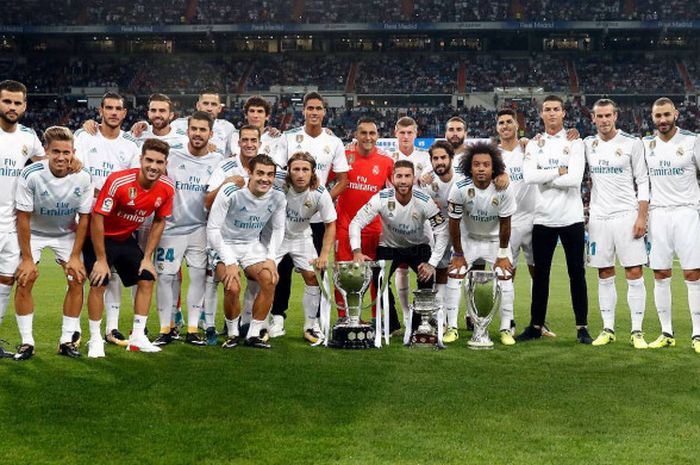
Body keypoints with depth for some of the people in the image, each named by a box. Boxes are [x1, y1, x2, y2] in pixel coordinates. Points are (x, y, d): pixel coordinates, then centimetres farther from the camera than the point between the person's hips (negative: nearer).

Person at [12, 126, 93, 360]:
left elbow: (84, 218, -11)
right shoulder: (31, 175, -29)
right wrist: (27, 259, -20)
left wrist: (74, 257, -12)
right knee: (25, 280, -14)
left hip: (67, 234, 2)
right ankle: (27, 342, -3)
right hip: (34, 232, -2)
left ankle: (67, 340, 2)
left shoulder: (83, 178, -22)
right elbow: (23, 218, -21)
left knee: (77, 279, -9)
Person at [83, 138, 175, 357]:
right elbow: (97, 218, -24)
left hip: (126, 238, 5)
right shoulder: (118, 181, -30)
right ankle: (95, 340, 0)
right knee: (99, 283, -14)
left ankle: (137, 337, 11)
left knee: (147, 279, 0)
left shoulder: (167, 188, -14)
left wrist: (147, 257, -1)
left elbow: (159, 222, 1)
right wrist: (101, 259, -21)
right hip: (101, 236, -5)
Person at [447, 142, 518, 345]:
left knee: (505, 276, -9)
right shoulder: (459, 189, -27)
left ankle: (506, 328, 3)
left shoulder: (503, 190, -26)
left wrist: (503, 255, -9)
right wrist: (458, 255, -9)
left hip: (496, 239, 0)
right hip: (468, 238, 0)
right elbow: (454, 224, -16)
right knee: (455, 276, -8)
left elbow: (505, 224, -15)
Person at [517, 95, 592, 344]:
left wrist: (544, 178, -9)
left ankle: (582, 327, 10)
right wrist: (559, 171, -12)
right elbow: (529, 176, -10)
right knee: (540, 274, 9)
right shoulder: (534, 144, 8)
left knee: (577, 273, 2)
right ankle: (536, 326, 17)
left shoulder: (574, 143, 1)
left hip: (571, 218, -2)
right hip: (543, 218, 2)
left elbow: (575, 178, -15)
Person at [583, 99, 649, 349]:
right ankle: (608, 329, 15)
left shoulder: (632, 143, -1)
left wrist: (641, 217, -10)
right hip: (598, 218, 3)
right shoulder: (587, 144, 9)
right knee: (605, 276, 7)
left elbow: (643, 183, -3)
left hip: (627, 216, -3)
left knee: (634, 275, -4)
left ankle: (637, 331, 3)